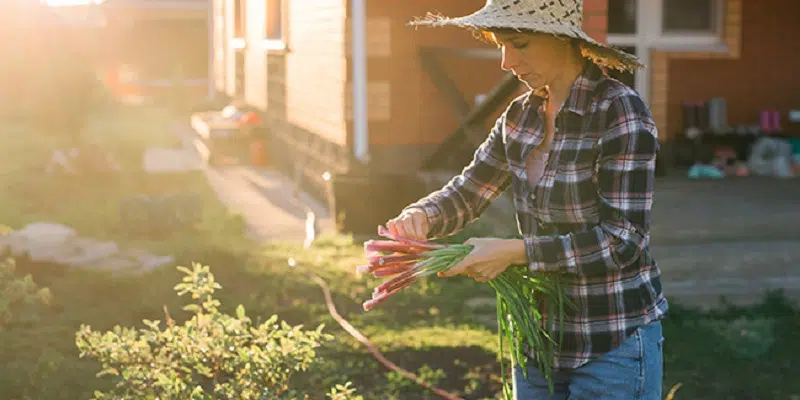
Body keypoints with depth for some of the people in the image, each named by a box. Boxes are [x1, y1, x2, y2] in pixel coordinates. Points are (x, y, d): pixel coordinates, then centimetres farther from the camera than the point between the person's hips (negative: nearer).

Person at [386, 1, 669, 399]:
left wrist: (514, 252, -25)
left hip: (613, 347, -6)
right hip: (538, 337, 6)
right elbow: (466, 192, 11)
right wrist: (421, 216, -11)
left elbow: (623, 240, -21)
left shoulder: (622, 113, -17)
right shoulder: (522, 115, 3)